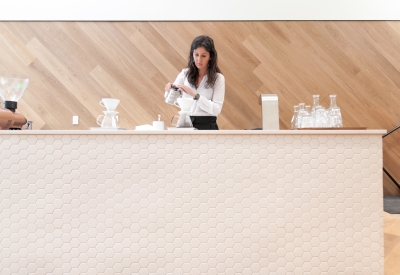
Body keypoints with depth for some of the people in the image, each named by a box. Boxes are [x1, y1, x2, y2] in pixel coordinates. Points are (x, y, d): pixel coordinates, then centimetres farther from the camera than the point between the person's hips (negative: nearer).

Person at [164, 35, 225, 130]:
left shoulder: (218, 78, -4)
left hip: (206, 125, -2)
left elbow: (216, 109, -13)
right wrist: (169, 90, -14)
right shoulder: (185, 73, 6)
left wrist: (195, 95, -22)